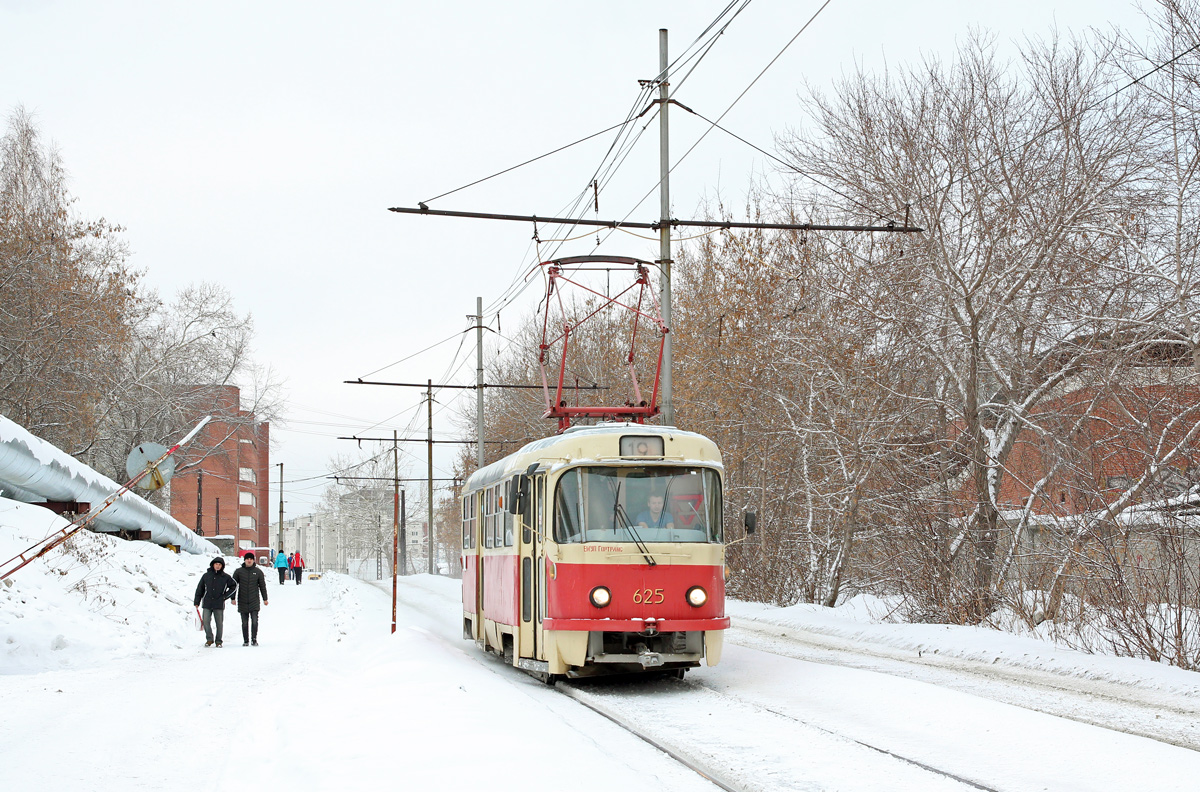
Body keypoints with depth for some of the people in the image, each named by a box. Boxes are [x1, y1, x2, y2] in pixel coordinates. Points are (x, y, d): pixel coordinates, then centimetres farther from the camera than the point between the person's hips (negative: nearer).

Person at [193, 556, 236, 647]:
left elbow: (234, 587, 10)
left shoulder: (226, 577, 2)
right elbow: (200, 589, 11)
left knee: (219, 623, 1)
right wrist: (197, 602, 7)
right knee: (206, 622, -5)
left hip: (219, 605, -1)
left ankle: (219, 641, 12)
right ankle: (209, 639, 12)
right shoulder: (206, 576, 6)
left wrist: (225, 596, 0)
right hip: (207, 604, 1)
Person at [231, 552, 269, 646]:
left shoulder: (258, 572, 5)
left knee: (254, 621, -11)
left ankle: (254, 639, -3)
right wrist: (233, 598, -1)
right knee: (245, 622, 5)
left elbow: (262, 586, 11)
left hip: (254, 601, 0)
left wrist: (265, 599, 9)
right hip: (242, 602, 1)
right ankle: (246, 640, 13)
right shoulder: (238, 571, 3)